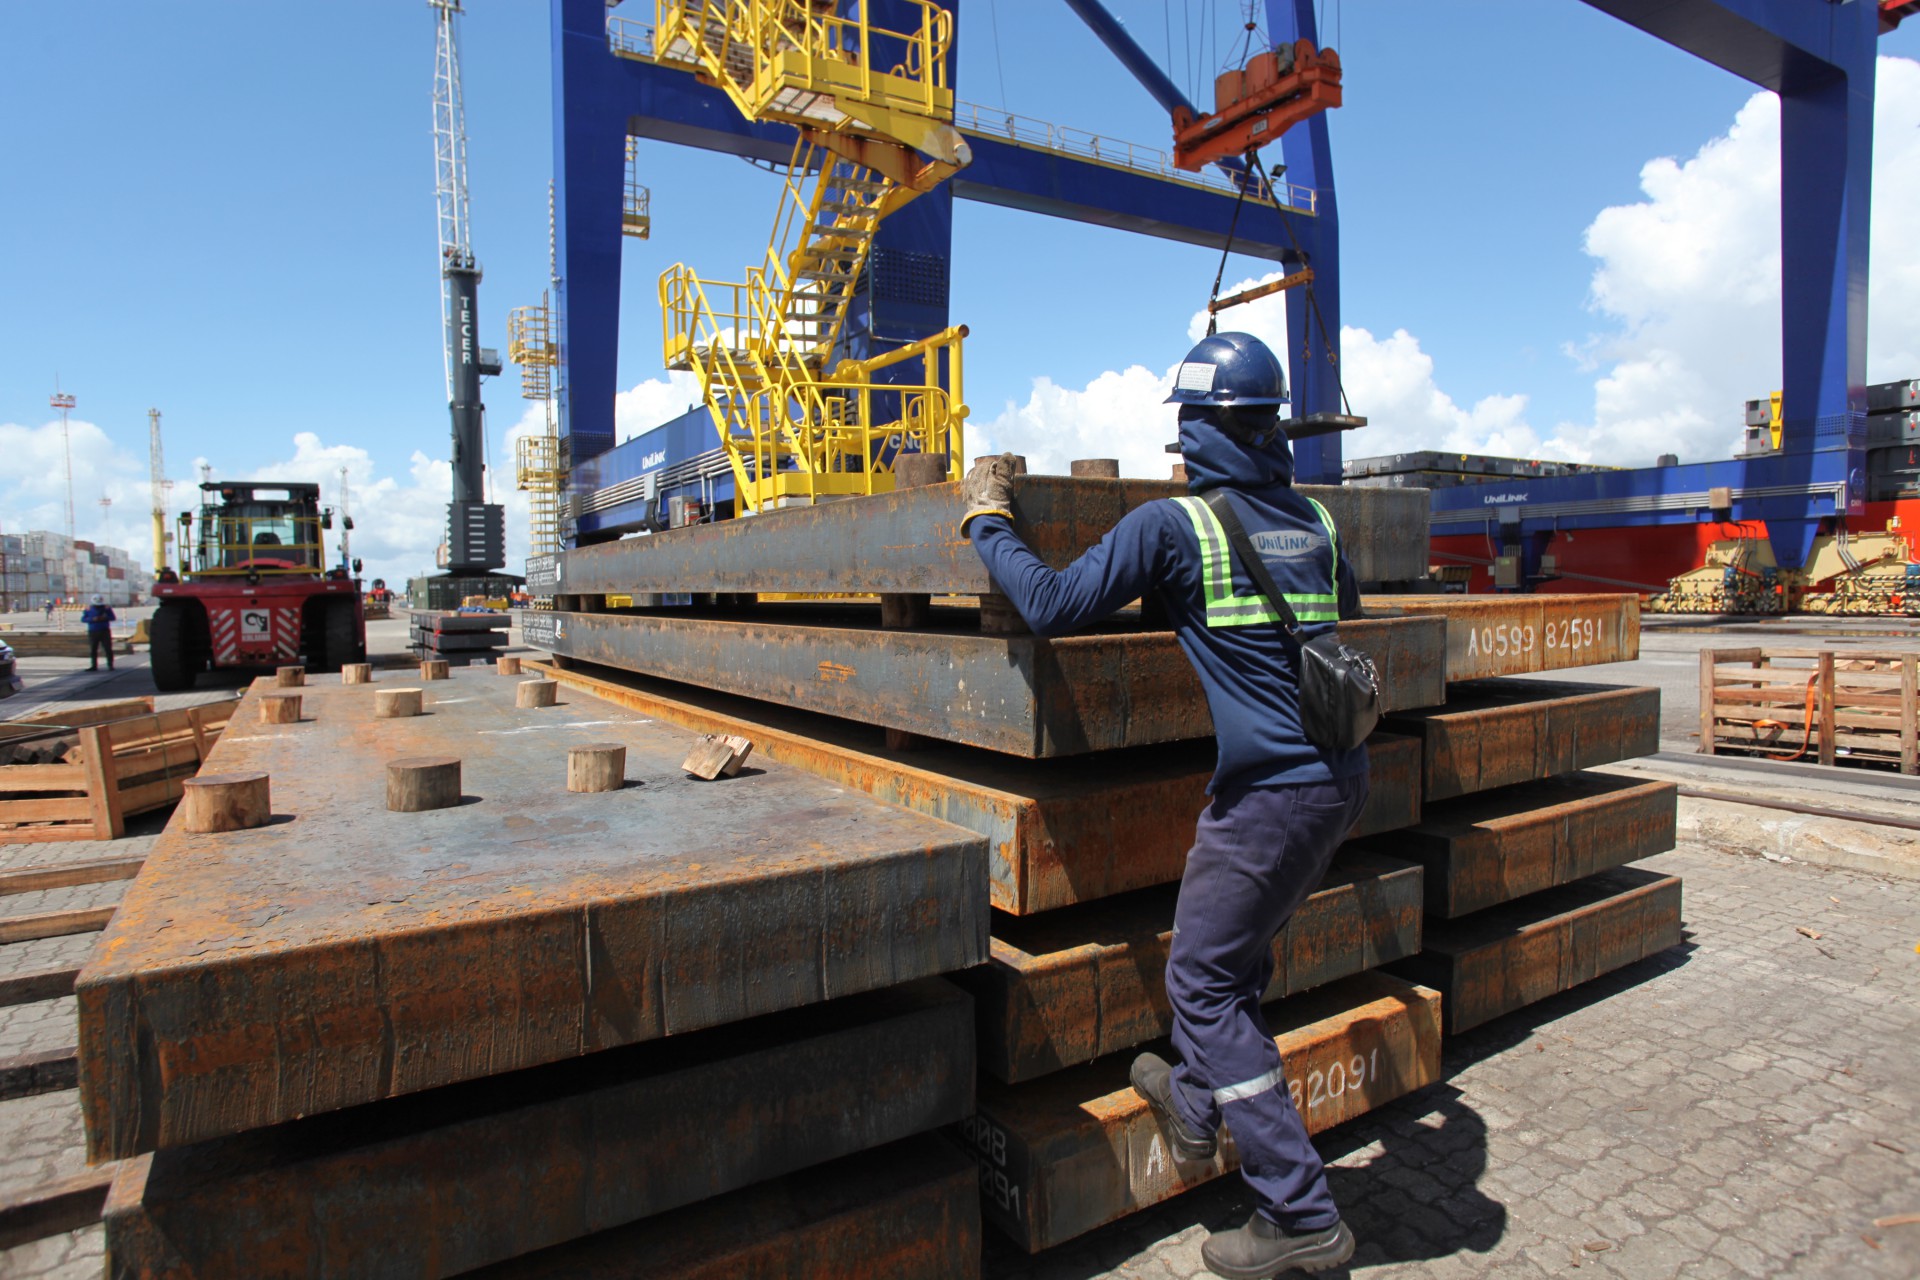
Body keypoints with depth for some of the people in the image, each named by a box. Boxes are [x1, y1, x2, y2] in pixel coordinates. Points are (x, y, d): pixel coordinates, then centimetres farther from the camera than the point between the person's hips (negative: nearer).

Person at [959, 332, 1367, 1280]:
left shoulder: (1170, 524, -11)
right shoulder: (1313, 519, 9)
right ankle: (1196, 1105, 42)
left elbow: (1052, 606, -10)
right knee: (1237, 951, 23)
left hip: (1270, 790, -8)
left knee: (1202, 980, 5)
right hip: (1340, 775, 8)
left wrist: (988, 519, 4)